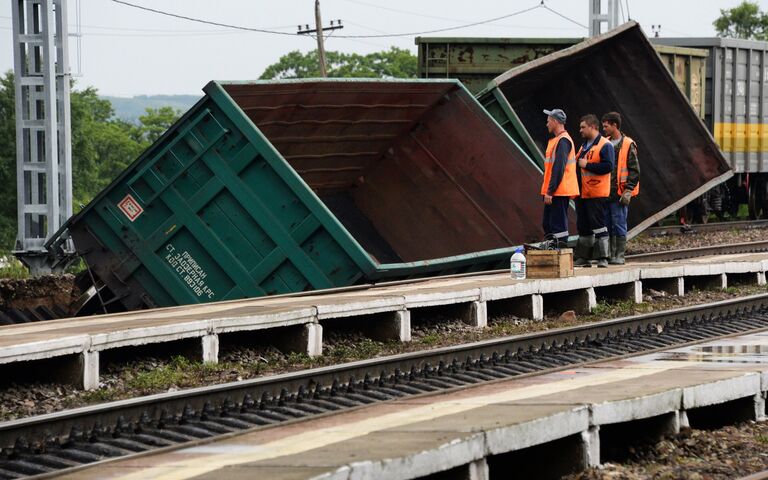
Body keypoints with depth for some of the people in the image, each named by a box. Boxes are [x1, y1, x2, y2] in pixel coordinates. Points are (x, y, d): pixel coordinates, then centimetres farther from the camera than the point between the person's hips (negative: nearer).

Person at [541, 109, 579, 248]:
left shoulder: (563, 141, -15)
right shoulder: (557, 139, 18)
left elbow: (558, 168, -21)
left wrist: (550, 192, -22)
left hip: (559, 192, -10)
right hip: (553, 192, 10)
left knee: (558, 225, -7)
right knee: (548, 225, 15)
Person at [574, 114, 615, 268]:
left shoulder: (605, 145, -9)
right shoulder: (584, 146, 20)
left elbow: (608, 166, -20)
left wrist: (586, 165, -17)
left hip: (596, 195, -9)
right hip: (582, 194, 9)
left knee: (598, 225, -7)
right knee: (583, 227, 11)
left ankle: (602, 258, -4)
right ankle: (583, 258, 17)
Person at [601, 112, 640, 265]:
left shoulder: (628, 145, -6)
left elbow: (634, 170, -7)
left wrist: (628, 190, -13)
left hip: (619, 193, -6)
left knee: (619, 225, -4)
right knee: (608, 225, 8)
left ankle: (620, 256, 1)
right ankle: (610, 254, 13)